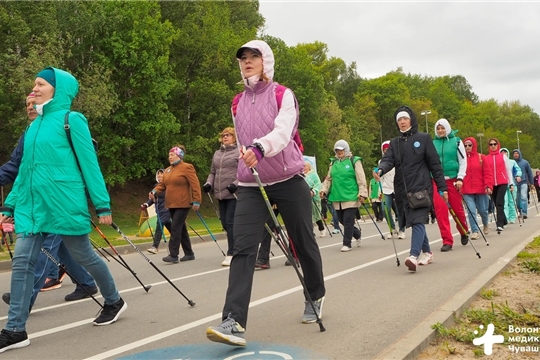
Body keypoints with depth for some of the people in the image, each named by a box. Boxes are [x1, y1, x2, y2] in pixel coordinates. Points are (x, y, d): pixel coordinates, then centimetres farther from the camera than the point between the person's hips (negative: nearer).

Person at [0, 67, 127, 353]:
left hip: (65, 205, -6)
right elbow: (25, 169, 19)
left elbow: (89, 165, -8)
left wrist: (103, 205, -10)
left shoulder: (72, 120, -6)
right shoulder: (34, 125, 14)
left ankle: (114, 302, 30)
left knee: (83, 257, 7)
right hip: (31, 206, 6)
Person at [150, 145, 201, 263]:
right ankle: (189, 253, 21)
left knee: (175, 227, -14)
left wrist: (196, 201, -17)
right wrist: (154, 192, -6)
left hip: (183, 204, -8)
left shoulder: (187, 167, -8)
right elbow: (162, 184, 14)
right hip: (171, 204, 8)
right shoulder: (167, 170, 15)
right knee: (181, 228, 12)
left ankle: (173, 255, -12)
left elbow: (195, 185, -13)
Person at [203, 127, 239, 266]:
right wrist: (209, 183, 3)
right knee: (225, 223, 9)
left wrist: (235, 184, -21)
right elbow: (212, 172, 20)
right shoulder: (217, 153, 16)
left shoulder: (240, 152, -3)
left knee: (230, 222, -10)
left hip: (234, 194, -7)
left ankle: (231, 254, -5)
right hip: (220, 194, 7)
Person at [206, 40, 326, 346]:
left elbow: (283, 132, -21)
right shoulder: (238, 104, 12)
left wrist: (260, 148, -40)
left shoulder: (283, 95, -3)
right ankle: (235, 322, -18)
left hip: (289, 180, -3)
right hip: (250, 185, 3)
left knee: (303, 242, 9)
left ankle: (316, 297, 35)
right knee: (243, 249, -12)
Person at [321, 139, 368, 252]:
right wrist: (324, 190, 2)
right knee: (342, 220, 11)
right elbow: (329, 179, 17)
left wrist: (362, 193, -11)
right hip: (337, 198, 6)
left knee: (348, 220, -7)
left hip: (351, 197, -6)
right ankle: (357, 234, 35)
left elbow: (361, 179, -5)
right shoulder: (333, 162, 13)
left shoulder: (354, 161, -2)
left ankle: (347, 244, 3)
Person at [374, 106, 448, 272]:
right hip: (403, 190, 5)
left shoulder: (423, 138, 2)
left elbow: (435, 164, 0)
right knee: (414, 222, 11)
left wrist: (442, 187, -3)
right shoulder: (394, 143, 13)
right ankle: (426, 252, 26)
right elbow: (388, 160, -4)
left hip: (421, 187, -5)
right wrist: (381, 169, -28)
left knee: (418, 221, -16)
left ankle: (414, 256, -26)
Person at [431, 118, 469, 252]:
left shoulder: (456, 141, 3)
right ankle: (447, 241, -2)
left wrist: (460, 178, -7)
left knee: (457, 208, 4)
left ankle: (464, 233, 33)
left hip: (453, 179, -2)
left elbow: (463, 161, 2)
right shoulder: (433, 143, 9)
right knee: (440, 210, -7)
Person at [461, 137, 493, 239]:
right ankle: (474, 231, 1)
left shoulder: (480, 157, 3)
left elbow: (488, 173, -1)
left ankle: (486, 224, 39)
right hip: (467, 191, 0)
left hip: (481, 189, 0)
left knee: (483, 210, 10)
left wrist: (488, 186, -10)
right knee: (471, 211, -9)